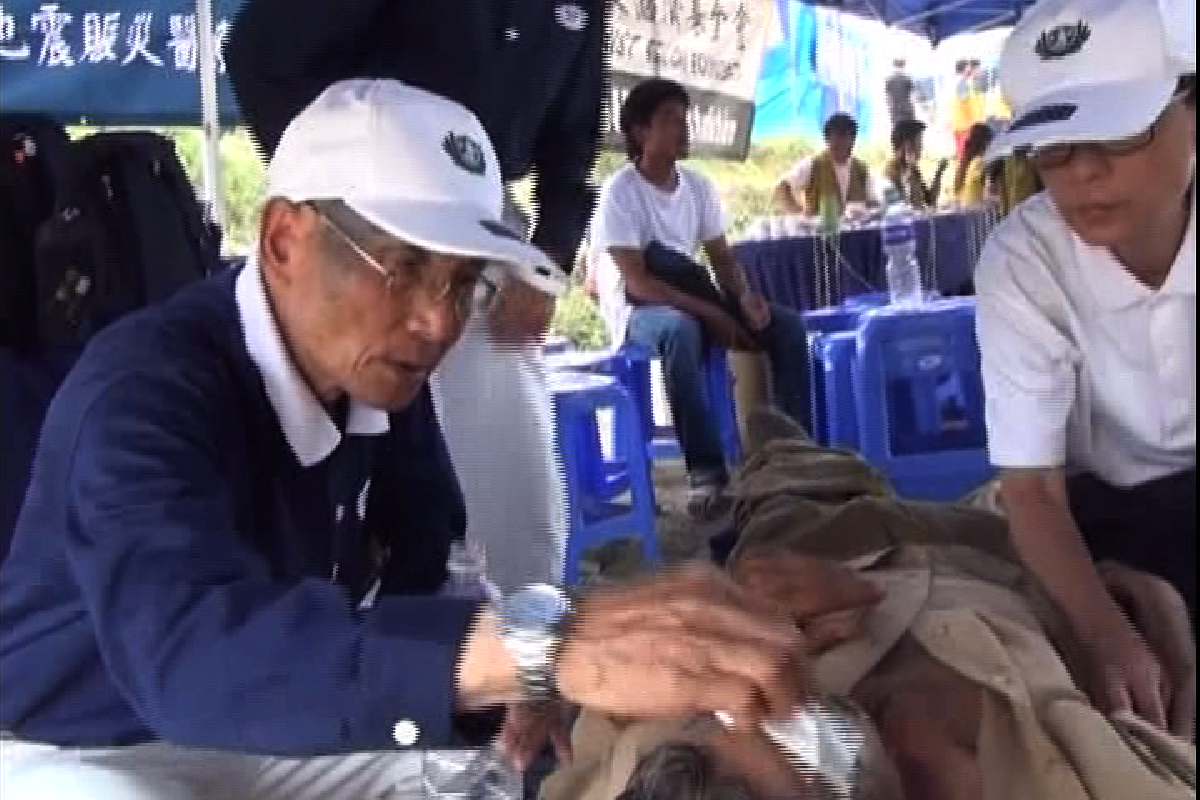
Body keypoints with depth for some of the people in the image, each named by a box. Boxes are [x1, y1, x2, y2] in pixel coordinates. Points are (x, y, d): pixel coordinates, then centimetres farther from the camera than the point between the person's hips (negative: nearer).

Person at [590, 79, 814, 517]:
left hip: (688, 297, 7)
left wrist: (744, 295, -16)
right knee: (682, 329, -41)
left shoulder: (698, 186, 4)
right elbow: (637, 282, -21)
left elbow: (722, 258, 6)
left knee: (788, 324, -10)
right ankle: (706, 468, -35)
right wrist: (709, 312, -26)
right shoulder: (620, 192, -15)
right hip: (636, 310, -7)